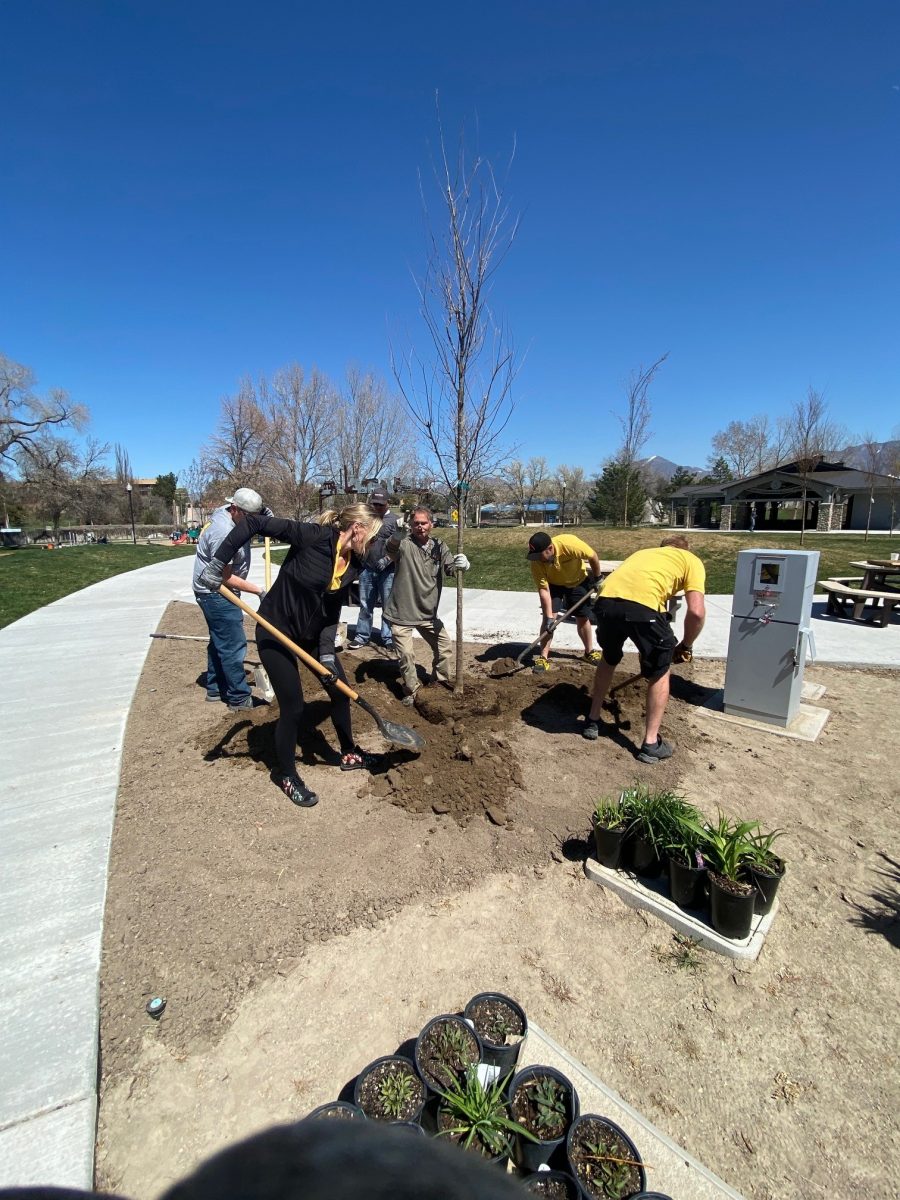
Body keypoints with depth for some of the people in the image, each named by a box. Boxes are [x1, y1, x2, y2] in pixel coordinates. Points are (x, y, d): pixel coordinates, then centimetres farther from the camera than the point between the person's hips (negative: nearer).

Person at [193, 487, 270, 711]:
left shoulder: (228, 512, 1)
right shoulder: (224, 533, -28)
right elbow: (225, 578, -25)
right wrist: (259, 591, -21)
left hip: (215, 592, 11)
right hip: (216, 593, -11)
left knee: (220, 641, 18)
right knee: (233, 645, -7)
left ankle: (215, 689, 30)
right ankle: (239, 698, 1)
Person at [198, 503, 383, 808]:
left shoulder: (353, 564, -5)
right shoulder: (313, 535, -25)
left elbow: (332, 611, -2)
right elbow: (254, 524, -25)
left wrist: (327, 651, -11)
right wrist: (219, 562, -26)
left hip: (312, 633, 7)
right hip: (276, 633, -7)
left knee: (340, 690, 12)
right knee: (293, 706, -2)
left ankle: (349, 754, 35)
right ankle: (286, 775, 23)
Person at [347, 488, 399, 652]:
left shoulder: (394, 520, -5)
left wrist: (387, 559, -19)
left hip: (387, 571, -4)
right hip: (367, 569, 4)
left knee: (388, 606, 5)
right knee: (365, 605, 12)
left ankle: (389, 638, 15)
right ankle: (362, 636, 22)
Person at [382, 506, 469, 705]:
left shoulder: (438, 547, 3)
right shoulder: (404, 545, -13)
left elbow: (450, 568, -5)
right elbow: (391, 550, -30)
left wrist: (461, 565, -27)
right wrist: (394, 537, -53)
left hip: (427, 612, 5)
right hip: (401, 613, -5)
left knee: (444, 645, 13)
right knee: (406, 654, -2)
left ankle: (442, 679, 38)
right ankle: (411, 691, 20)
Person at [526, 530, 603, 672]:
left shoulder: (570, 544, -39)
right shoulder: (536, 562, -32)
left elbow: (593, 556, -22)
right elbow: (543, 589, -28)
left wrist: (597, 579, -9)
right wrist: (549, 617, -32)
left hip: (578, 581, 0)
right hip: (553, 584, 0)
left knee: (583, 618, 7)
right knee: (547, 618, -13)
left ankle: (590, 652, 27)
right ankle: (543, 657, -5)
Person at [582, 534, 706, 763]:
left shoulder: (644, 552, 39)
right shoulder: (692, 560, 24)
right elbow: (697, 612, 7)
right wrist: (686, 645, 24)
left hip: (605, 601, 5)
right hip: (642, 605, -4)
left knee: (609, 659, 32)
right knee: (659, 673, 21)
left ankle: (592, 721, 42)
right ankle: (651, 744, 27)